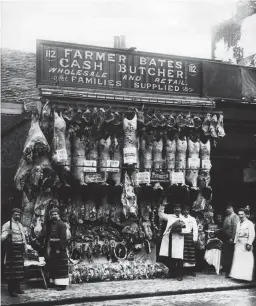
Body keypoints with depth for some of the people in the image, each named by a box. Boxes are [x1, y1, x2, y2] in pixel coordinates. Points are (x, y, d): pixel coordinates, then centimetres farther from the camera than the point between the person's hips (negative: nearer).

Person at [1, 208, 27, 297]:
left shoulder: (20, 225, 18)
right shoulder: (7, 225, -7)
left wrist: (25, 247, 17)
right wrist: (7, 234, -35)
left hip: (20, 249, 8)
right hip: (12, 248, -8)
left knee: (19, 269, 11)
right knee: (11, 269, -7)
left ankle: (17, 288, 20)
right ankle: (11, 290, -2)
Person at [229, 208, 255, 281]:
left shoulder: (249, 223, -6)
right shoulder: (238, 223, 16)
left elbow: (252, 234, -12)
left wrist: (249, 243, -18)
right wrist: (235, 242, 13)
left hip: (245, 243, -7)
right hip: (239, 244, 7)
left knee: (246, 260, -6)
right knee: (238, 259, 5)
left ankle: (246, 276, -2)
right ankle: (238, 275, 9)